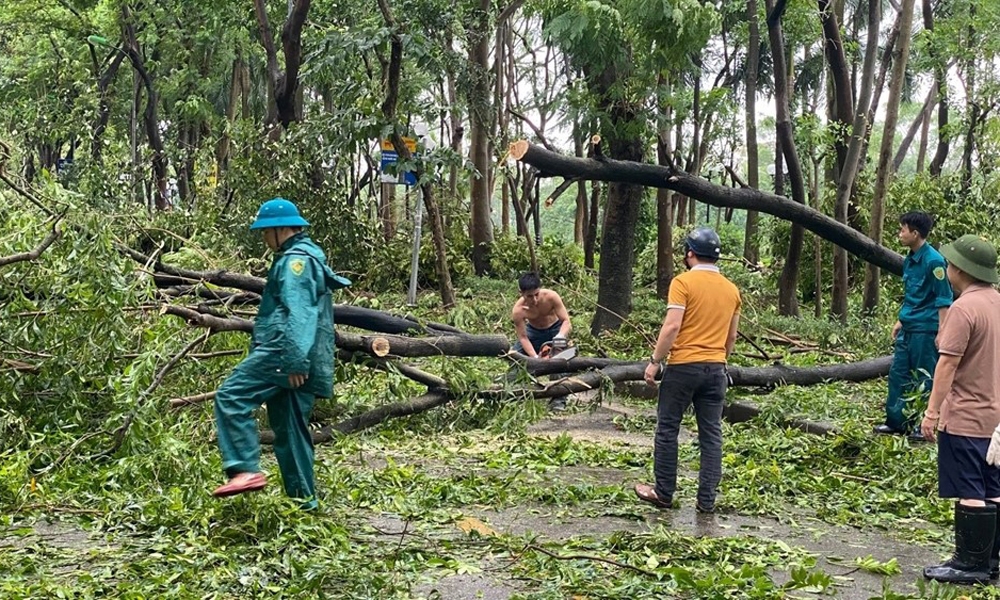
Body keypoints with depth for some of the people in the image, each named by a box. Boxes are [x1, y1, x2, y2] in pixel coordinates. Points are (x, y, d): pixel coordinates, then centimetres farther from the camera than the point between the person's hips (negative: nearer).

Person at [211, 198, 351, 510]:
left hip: (284, 355, -11)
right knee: (290, 430, 11)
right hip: (295, 360, 11)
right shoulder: (307, 256, 26)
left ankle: (245, 470, -23)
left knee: (231, 397, -16)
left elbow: (299, 313, -20)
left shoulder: (295, 260, -8)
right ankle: (303, 500, 13)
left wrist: (295, 360, -27)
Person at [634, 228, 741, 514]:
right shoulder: (731, 289, 10)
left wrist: (655, 361, -10)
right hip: (716, 369, 5)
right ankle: (707, 500, 8)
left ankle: (664, 493, 12)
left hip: (683, 366, -5)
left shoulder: (683, 282, -8)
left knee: (667, 429, 7)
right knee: (711, 435, 7)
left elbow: (672, 326, -16)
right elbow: (731, 337, 15)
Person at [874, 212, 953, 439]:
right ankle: (896, 421, 20)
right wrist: (901, 321, 23)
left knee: (924, 379, 1)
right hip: (908, 328, 9)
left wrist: (941, 333, -19)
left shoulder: (933, 261, -16)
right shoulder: (909, 260, 10)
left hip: (925, 330, -9)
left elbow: (944, 299, -16)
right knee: (897, 373, 11)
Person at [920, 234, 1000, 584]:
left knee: (969, 493, -3)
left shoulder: (964, 308, -18)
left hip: (965, 418, -9)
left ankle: (970, 564, 3)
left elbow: (947, 364, -20)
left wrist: (932, 412, -16)